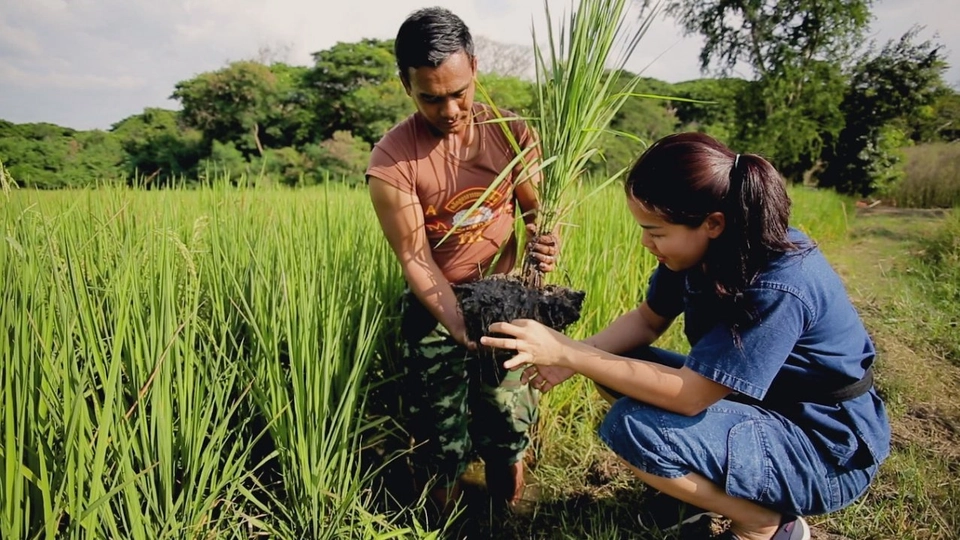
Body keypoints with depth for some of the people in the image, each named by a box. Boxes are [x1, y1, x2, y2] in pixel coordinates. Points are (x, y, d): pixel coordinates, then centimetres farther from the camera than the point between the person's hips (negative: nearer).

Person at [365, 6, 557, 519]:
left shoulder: (511, 133, -6)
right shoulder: (392, 159, -15)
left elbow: (534, 209, 5)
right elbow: (415, 259, -16)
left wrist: (544, 240, -20)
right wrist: (462, 330, -27)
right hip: (435, 307, -1)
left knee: (510, 426, 1)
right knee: (441, 443, 3)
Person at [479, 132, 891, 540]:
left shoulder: (781, 287, -33)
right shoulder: (705, 247, -9)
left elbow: (687, 395, -32)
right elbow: (648, 320, 2)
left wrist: (567, 353, -30)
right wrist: (573, 355, -15)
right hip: (757, 402, 8)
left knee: (633, 427, -26)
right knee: (617, 366, 0)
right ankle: (712, 486, 10)